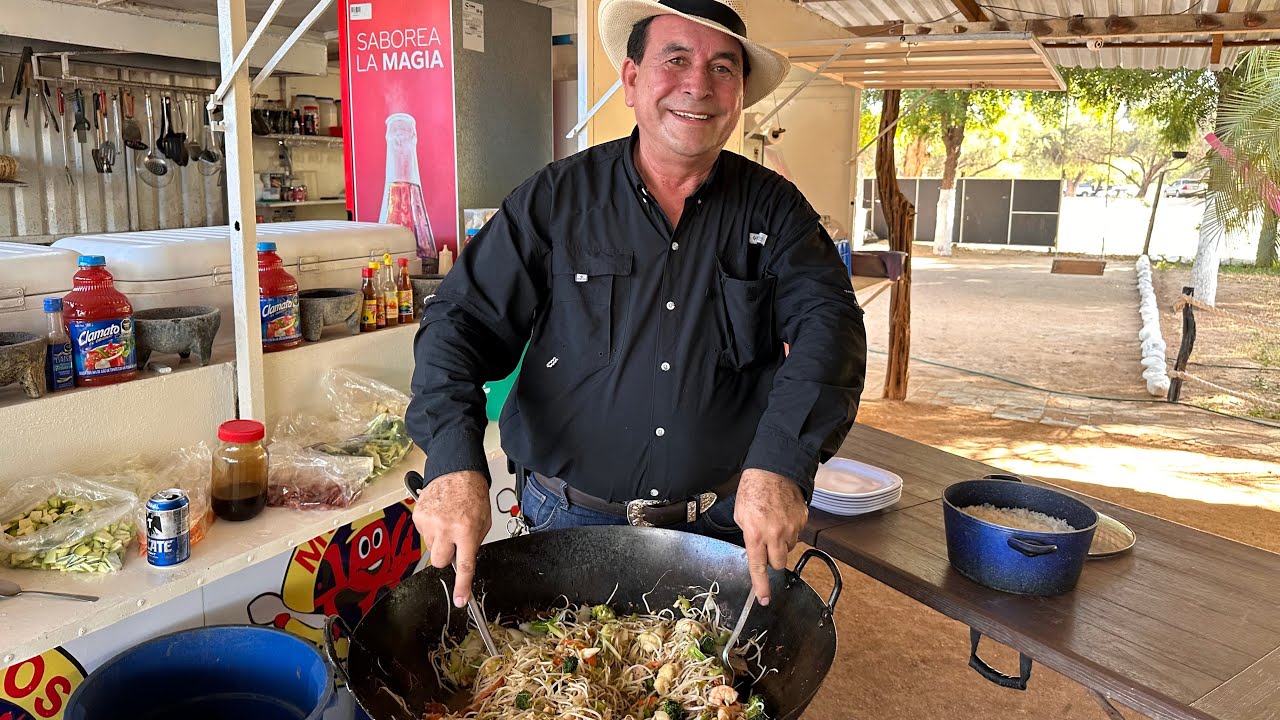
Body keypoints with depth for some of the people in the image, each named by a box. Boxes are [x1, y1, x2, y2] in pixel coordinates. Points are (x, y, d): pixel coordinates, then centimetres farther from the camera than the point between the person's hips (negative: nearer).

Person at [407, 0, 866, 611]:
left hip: (729, 527, 2)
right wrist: (454, 462, -25)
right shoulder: (554, 199, -5)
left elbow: (828, 320, -15)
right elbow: (461, 322, -8)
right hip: (571, 524, -1)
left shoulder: (773, 208, -2)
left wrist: (781, 461, -32)